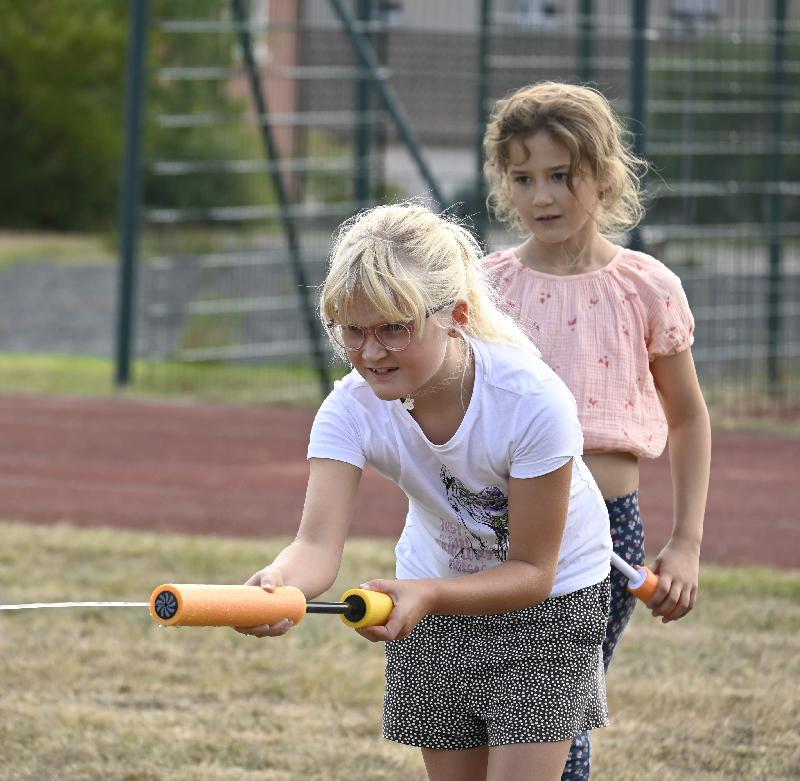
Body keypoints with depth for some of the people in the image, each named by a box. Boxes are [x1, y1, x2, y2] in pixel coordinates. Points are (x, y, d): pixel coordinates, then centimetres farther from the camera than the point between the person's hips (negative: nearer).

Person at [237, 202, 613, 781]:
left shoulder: (534, 401, -33)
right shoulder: (352, 409, -24)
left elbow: (533, 571, -26)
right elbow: (319, 541, -37)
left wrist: (427, 597, -44)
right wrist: (280, 582, -62)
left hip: (549, 599, -4)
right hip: (435, 593, 4)